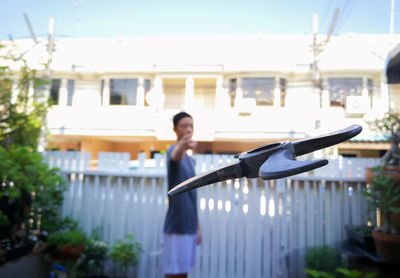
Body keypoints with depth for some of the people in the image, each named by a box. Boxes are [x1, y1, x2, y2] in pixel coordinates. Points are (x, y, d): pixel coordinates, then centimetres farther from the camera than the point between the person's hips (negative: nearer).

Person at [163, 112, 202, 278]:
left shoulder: (191, 160, 14)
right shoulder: (173, 151, -10)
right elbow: (175, 156, -38)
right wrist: (182, 145, -61)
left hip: (189, 227, 8)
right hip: (176, 227, -8)